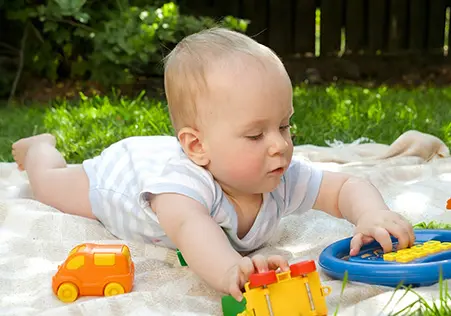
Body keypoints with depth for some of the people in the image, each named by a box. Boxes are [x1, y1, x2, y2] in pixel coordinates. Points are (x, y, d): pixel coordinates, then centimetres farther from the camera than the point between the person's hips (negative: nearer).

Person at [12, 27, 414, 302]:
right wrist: (228, 270, -95)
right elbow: (188, 225, -74)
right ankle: (41, 147, 55)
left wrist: (373, 214, -57)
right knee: (50, 185, 26)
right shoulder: (184, 177, -56)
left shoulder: (284, 177, -39)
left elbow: (347, 187, -34)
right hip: (121, 175, -3)